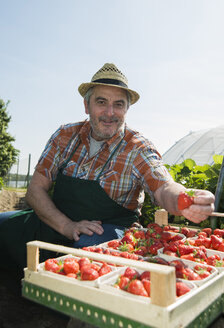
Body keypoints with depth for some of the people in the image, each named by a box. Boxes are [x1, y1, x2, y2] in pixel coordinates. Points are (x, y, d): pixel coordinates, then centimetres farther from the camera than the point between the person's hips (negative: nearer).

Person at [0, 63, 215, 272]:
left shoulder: (138, 149, -8)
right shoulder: (65, 135, 0)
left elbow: (163, 187, -25)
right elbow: (36, 189, -2)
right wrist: (68, 227, -18)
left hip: (107, 230, -3)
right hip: (56, 222, 4)